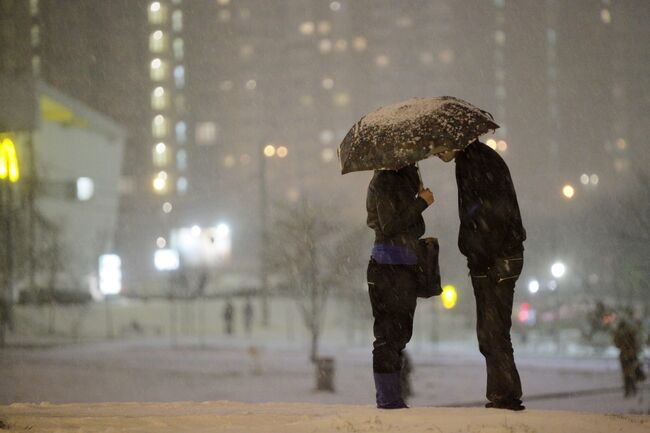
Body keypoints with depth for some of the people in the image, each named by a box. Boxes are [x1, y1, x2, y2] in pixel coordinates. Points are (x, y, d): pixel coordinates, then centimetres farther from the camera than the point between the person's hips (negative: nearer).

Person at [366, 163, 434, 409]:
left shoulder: (403, 178, 18)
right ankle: (388, 399, -5)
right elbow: (388, 226, -19)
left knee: (399, 332, 11)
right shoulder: (385, 180, -11)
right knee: (390, 334, -8)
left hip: (404, 267, 10)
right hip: (388, 267, -10)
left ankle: (392, 399, 16)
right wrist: (421, 203, -14)